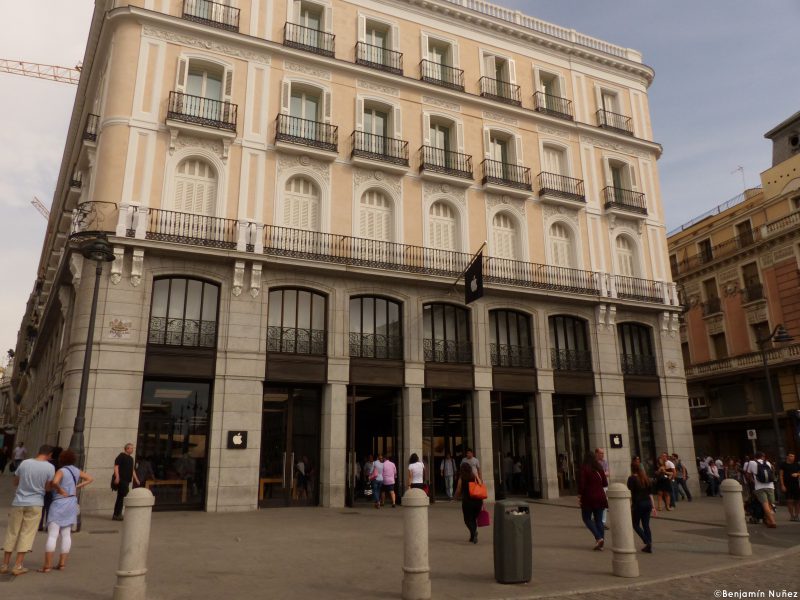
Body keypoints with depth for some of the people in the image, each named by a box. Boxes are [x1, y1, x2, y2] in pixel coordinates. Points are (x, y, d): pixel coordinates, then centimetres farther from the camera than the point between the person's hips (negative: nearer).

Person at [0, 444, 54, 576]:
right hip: (35, 504, -3)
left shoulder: (24, 463, -1)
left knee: (11, 533, 12)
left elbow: (15, 482, 10)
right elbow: (47, 488, -3)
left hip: (18, 502, 3)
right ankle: (18, 566, 2)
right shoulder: (50, 467, -8)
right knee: (27, 534, 4)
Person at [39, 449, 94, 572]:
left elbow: (54, 482, -33)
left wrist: (61, 490, -17)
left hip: (59, 503, -7)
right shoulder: (76, 471, 7)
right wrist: (77, 487, 8)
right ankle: (62, 563, 12)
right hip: (72, 503, 7)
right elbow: (90, 478, 15)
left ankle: (47, 565, -5)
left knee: (52, 535, -4)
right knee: (66, 534, 10)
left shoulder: (61, 471, -13)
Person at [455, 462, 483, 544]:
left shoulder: (461, 478, -2)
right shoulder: (475, 476, 5)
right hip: (478, 500, 3)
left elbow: (458, 491, 0)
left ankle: (474, 531, -22)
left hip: (467, 501, -3)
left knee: (468, 519, 5)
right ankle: (473, 537, 16)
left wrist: (457, 496, 24)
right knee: (474, 518, 19)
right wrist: (482, 502, 8)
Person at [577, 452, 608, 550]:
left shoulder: (584, 468, -8)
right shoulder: (600, 468, 6)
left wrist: (579, 495, -4)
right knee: (599, 520, 9)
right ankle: (601, 544, 6)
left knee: (586, 518, 7)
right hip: (600, 498, 5)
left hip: (588, 498, -5)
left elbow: (581, 483, -14)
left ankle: (598, 538, -10)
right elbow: (605, 483, 8)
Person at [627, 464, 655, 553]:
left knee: (636, 525, 6)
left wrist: (630, 507, -9)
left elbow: (630, 494, -12)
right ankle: (649, 546, 6)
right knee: (646, 525, 10)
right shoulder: (646, 478, 11)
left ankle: (647, 542, -8)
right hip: (647, 503, 6)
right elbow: (650, 493, 12)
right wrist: (653, 506, 15)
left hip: (638, 504, -6)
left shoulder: (632, 479, -7)